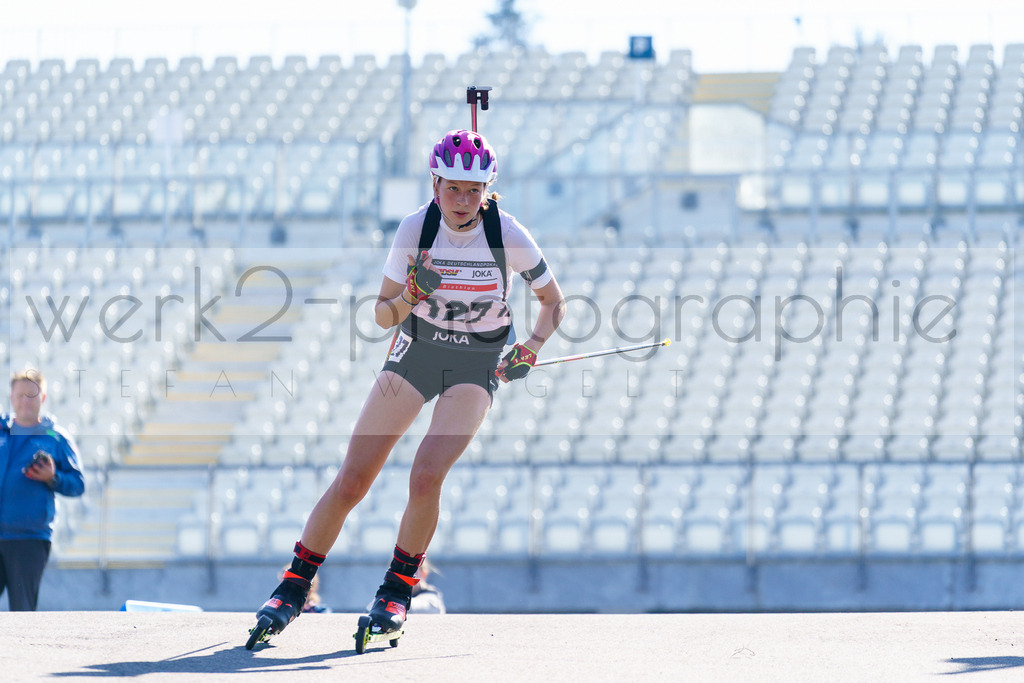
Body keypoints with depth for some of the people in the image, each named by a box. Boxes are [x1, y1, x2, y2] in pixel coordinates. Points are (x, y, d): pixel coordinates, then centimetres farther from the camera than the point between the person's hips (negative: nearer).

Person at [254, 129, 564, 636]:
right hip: (415, 351, 1)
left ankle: (398, 589, -1)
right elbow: (383, 315, -7)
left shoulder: (507, 235, -16)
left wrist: (532, 346, -14)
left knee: (425, 477, -22)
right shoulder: (415, 229, -14)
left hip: (477, 366, -1)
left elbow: (553, 301, 0)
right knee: (351, 481, -6)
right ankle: (294, 587, 10)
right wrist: (411, 295, -26)